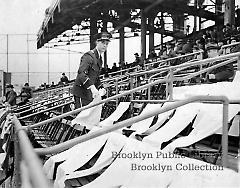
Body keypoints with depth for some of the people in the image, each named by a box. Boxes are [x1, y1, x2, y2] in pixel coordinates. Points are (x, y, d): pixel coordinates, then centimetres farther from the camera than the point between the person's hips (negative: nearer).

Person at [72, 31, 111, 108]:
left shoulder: (99, 58, 16)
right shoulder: (88, 56, -14)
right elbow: (81, 73, -28)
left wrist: (100, 88, 9)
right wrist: (92, 87, -39)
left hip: (89, 93, 9)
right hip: (82, 91, -9)